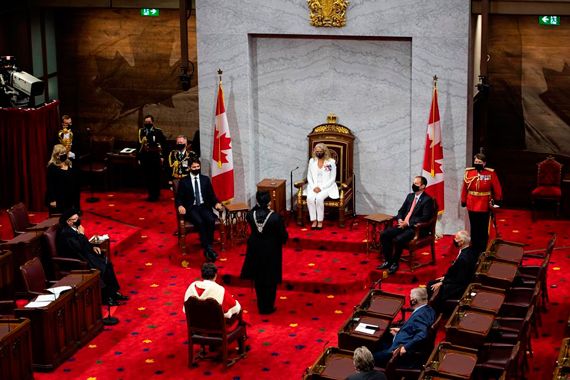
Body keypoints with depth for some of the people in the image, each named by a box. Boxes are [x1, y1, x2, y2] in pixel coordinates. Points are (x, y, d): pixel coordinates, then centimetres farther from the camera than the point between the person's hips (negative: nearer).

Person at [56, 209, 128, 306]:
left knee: (107, 264, -4)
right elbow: (78, 247, -26)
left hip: (84, 253, 10)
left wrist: (93, 247, 3)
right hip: (76, 260, -10)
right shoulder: (65, 232, -21)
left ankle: (113, 292, 2)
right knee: (101, 268, -18)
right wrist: (81, 234, -17)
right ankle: (105, 297, -6)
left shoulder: (74, 227, 9)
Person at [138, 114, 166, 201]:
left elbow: (163, 144, 1)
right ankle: (151, 194, 12)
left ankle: (156, 195, 5)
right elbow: (139, 145, 10)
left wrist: (162, 156, -4)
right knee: (147, 177, 3)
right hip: (145, 157, 3)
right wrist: (139, 157, 7)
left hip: (155, 157, -3)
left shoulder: (158, 131, 2)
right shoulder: (141, 132, 10)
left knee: (156, 177, -2)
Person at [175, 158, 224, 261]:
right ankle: (208, 249, -31)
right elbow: (178, 198, 4)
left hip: (204, 206, 2)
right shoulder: (184, 181, 7)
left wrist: (216, 203, -8)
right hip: (191, 208, -2)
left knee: (211, 220, -30)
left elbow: (211, 195, 13)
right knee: (200, 222, -33)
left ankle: (207, 248, -25)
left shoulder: (205, 179, 15)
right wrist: (180, 206, -18)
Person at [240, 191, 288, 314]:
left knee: (258, 280, 21)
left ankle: (261, 306, 33)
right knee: (270, 281, 16)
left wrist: (258, 206, -1)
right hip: (271, 252, -3)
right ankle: (268, 307, 26)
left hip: (255, 250, 3)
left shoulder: (251, 215, -18)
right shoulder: (275, 217, -27)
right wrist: (282, 240, 6)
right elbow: (283, 236, -16)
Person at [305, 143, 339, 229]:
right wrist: (314, 187, -7)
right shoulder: (312, 161, 8)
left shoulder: (331, 162, -3)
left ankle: (320, 221, -22)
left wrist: (321, 187, -13)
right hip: (314, 186, 3)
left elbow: (332, 178, -4)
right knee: (310, 198, -29)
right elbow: (309, 176, 10)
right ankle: (314, 220, -22)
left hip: (327, 186, -3)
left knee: (319, 198, -33)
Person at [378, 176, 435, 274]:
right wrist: (400, 220, -3)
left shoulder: (427, 200, -9)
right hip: (403, 225, 8)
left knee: (398, 240, -31)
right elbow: (401, 211, 19)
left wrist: (408, 223, -20)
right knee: (384, 234, -11)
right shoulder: (410, 196, 15)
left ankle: (395, 263, -10)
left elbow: (425, 218, -17)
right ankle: (388, 261, -1)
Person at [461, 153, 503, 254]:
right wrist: (463, 201, 7)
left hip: (484, 207, -2)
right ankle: (474, 250, 21)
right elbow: (465, 188, 4)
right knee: (474, 229, 11)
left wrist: (497, 200, 4)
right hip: (472, 206, 2)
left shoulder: (491, 173, -8)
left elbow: (497, 188, 0)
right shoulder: (469, 172, -2)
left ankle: (483, 250, 13)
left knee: (484, 230, 4)